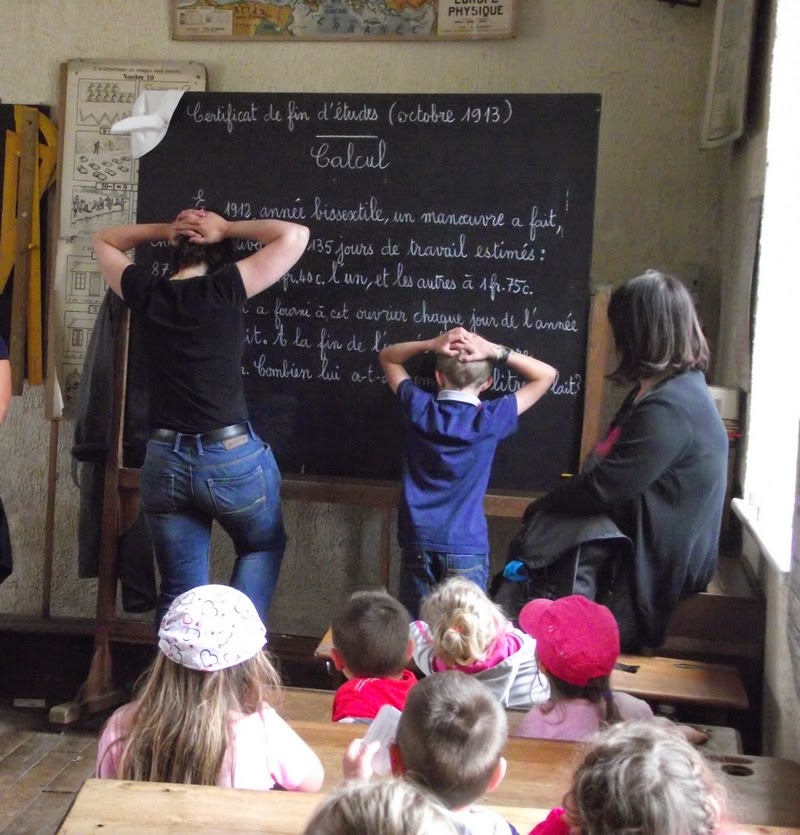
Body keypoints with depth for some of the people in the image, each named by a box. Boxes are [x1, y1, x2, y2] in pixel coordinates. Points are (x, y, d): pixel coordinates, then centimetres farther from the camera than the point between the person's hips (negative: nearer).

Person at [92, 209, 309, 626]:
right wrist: (227, 228, 4)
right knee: (263, 548, 23)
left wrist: (167, 229, 15)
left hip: (164, 462, 3)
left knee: (179, 592, 14)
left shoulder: (146, 294, 3)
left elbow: (103, 241, 23)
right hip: (234, 457, -3)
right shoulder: (223, 289, -8)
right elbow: (295, 235, -3)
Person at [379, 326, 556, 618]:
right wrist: (495, 352, -7)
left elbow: (387, 356, 14)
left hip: (417, 541, 3)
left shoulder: (418, 408, -4)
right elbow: (547, 375, 1)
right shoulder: (491, 419, -10)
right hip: (465, 547, -2)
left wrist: (431, 344, -2)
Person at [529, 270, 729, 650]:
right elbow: (607, 464, 10)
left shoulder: (668, 410, -25)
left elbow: (601, 487, -22)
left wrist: (542, 508, -5)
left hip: (657, 566, -9)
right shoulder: (672, 388, 9)